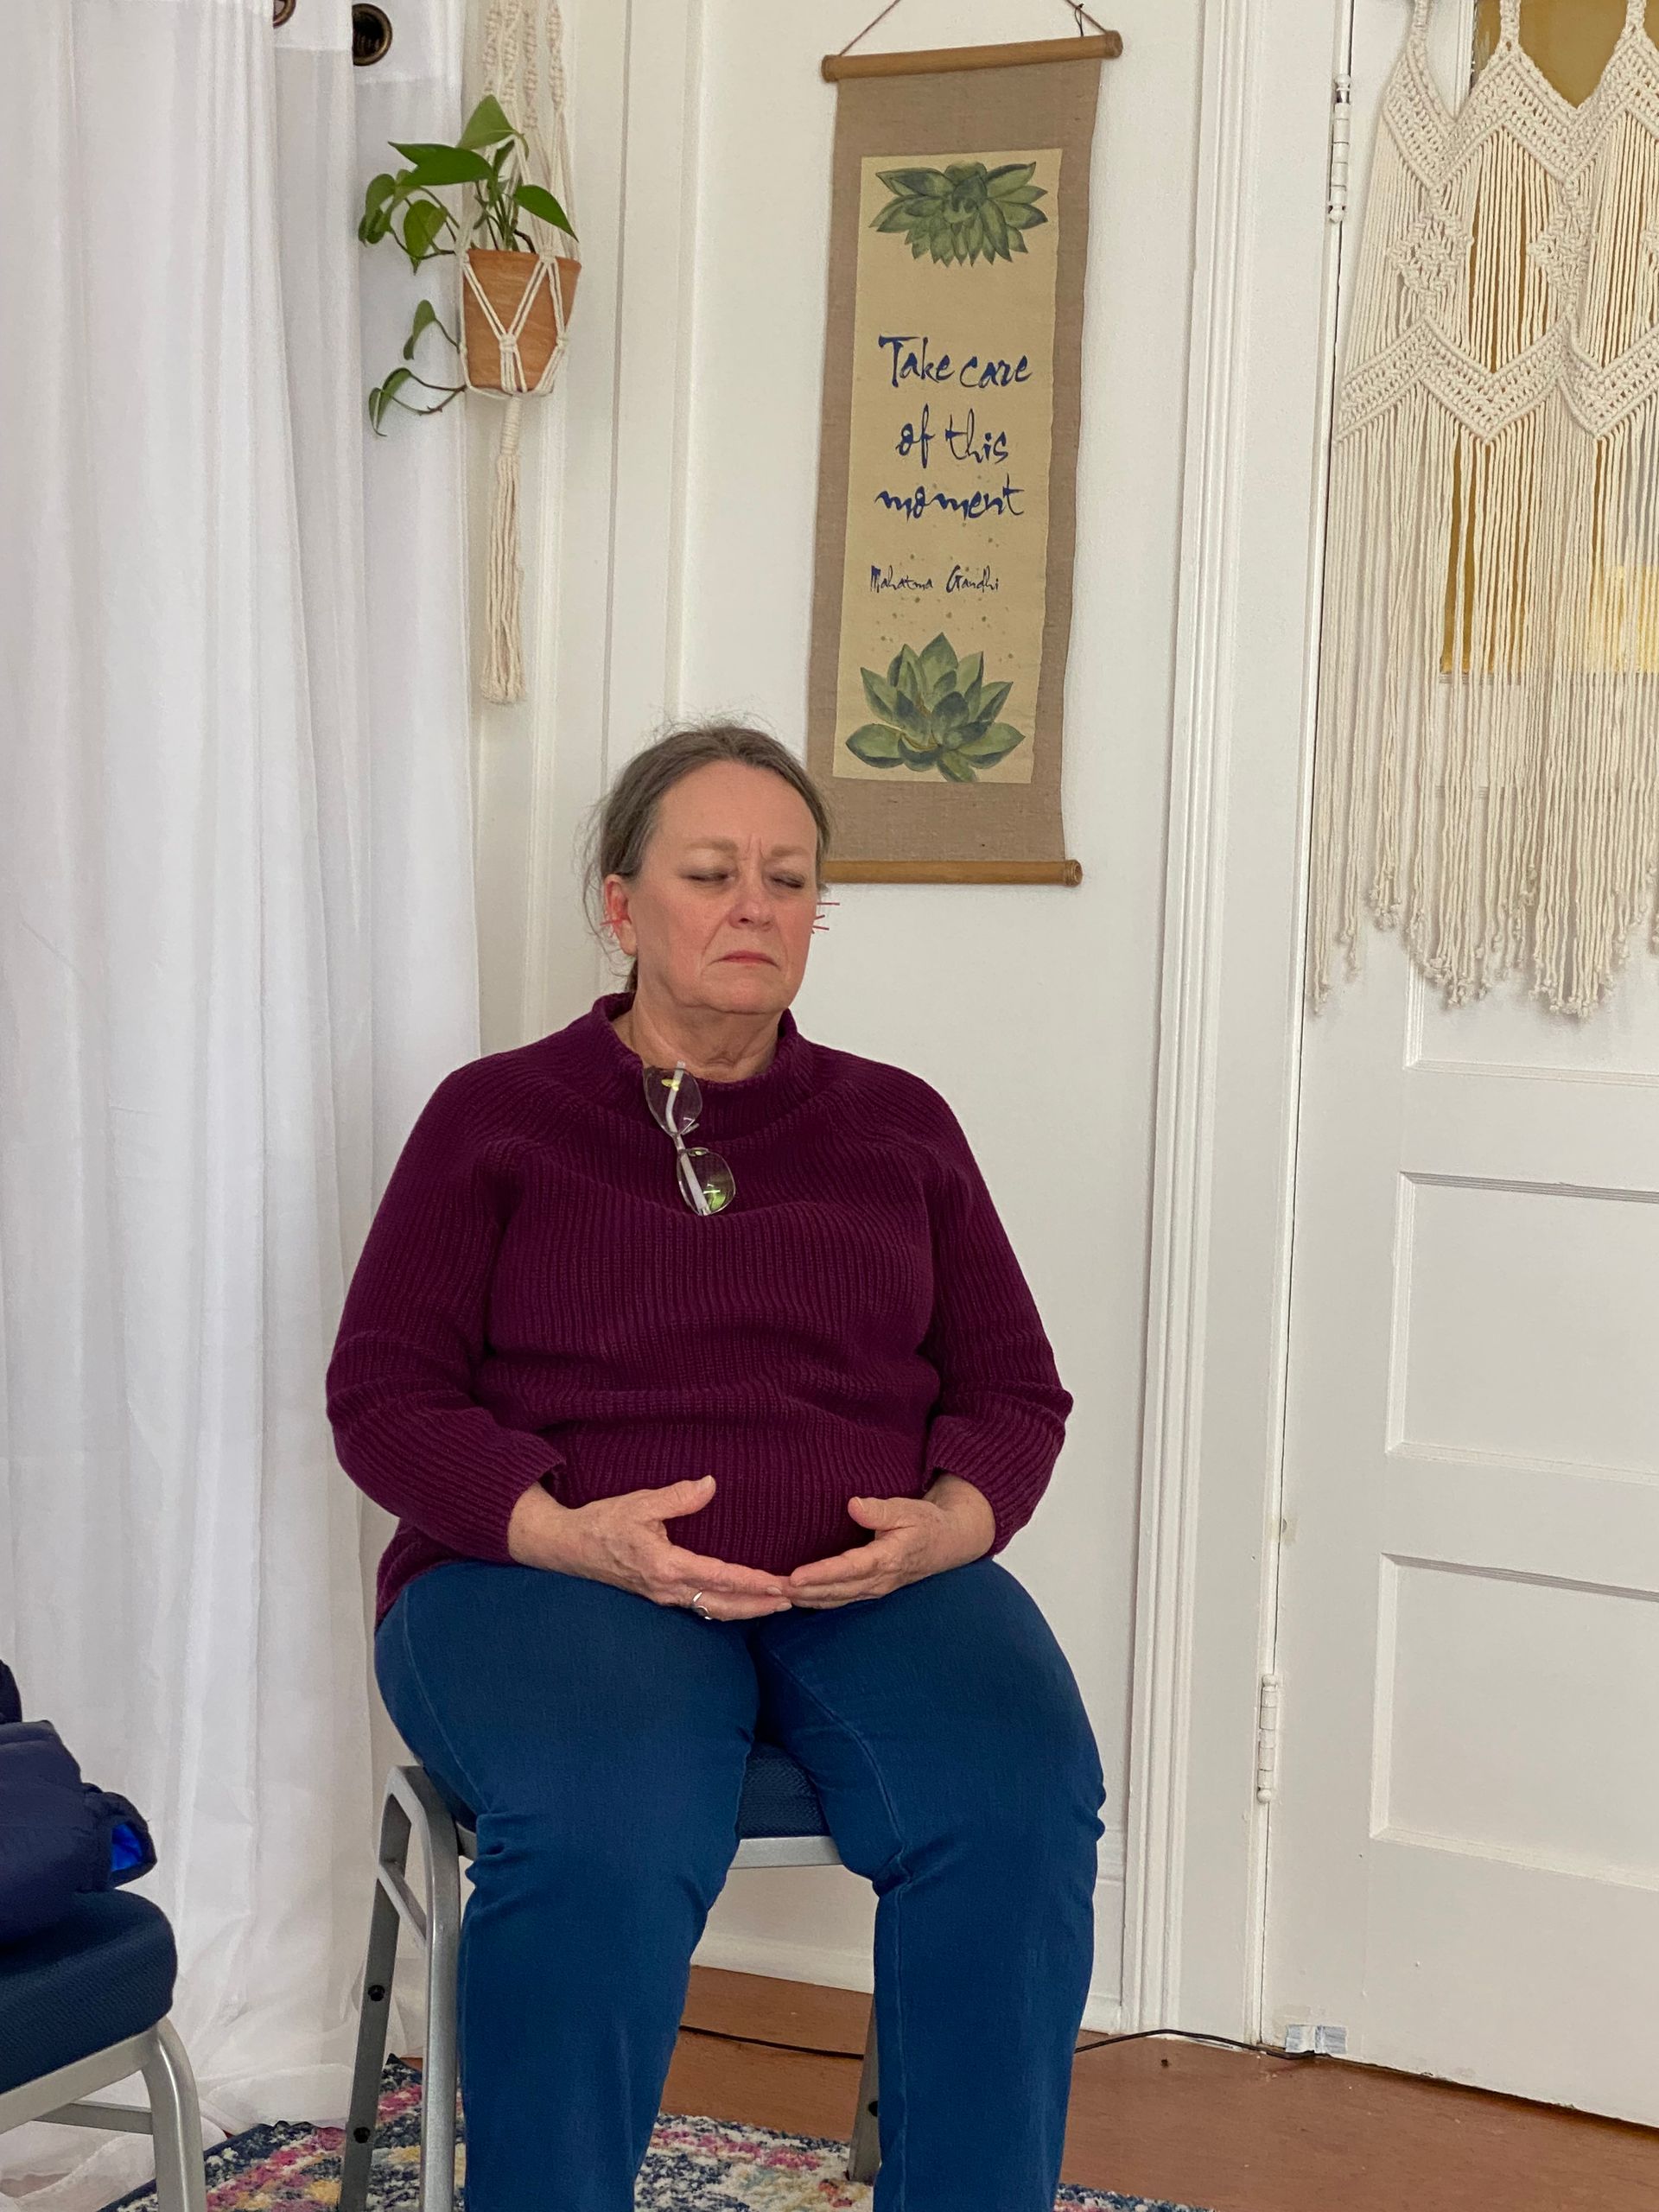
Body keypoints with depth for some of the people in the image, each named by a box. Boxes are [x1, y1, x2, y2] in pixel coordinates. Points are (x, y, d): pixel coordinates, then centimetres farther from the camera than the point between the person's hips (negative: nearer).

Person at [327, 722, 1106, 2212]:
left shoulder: (898, 1124, 18)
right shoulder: (496, 1116, 10)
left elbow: (1015, 1389, 15)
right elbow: (384, 1393, 3)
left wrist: (949, 1521, -8)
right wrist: (570, 1530, -15)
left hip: (876, 1575, 3)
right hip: (552, 1570, -2)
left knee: (1021, 1807, -29)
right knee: (600, 1840, -35)